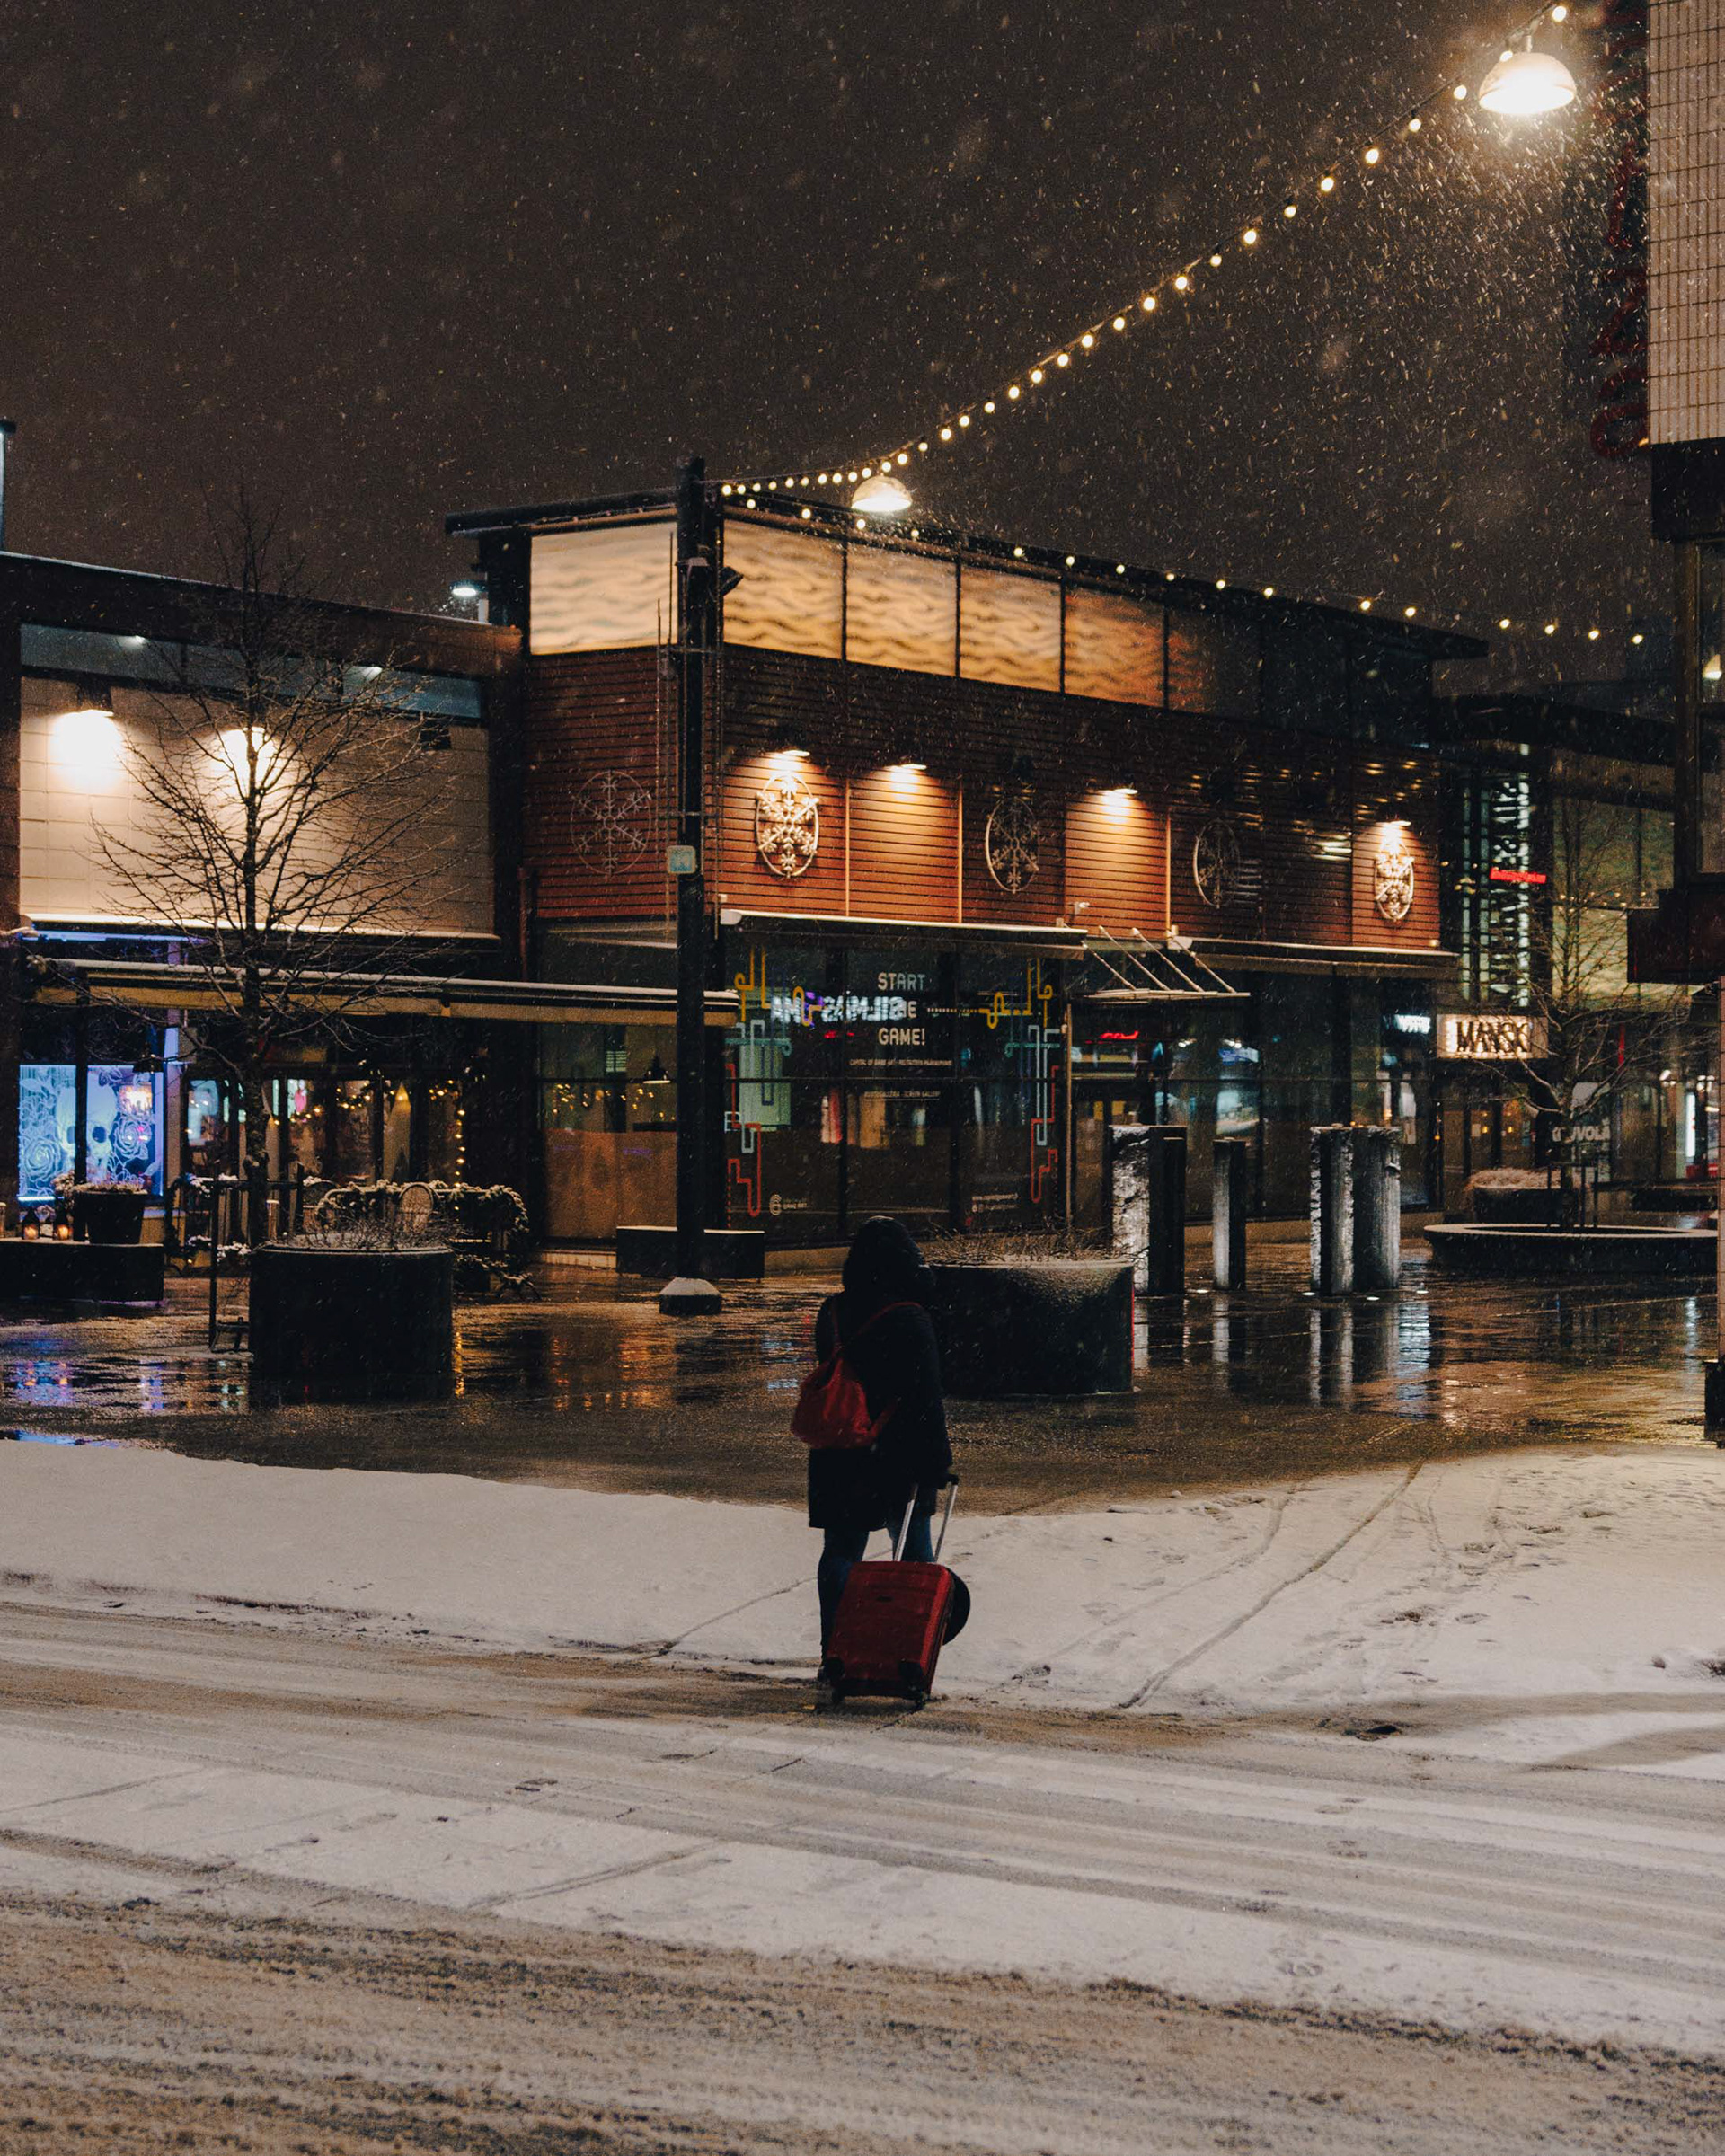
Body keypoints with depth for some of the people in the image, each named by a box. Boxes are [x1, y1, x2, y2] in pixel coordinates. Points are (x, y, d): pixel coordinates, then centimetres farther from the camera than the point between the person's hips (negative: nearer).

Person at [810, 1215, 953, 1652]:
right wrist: (938, 1462, -10)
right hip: (899, 1458, -4)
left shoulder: (831, 1314, 2)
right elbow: (924, 1399, -14)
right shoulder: (908, 1321, -15)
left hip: (838, 1459, 4)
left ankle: (834, 1648, 8)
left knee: (841, 1550, 10)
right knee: (913, 1553, 9)